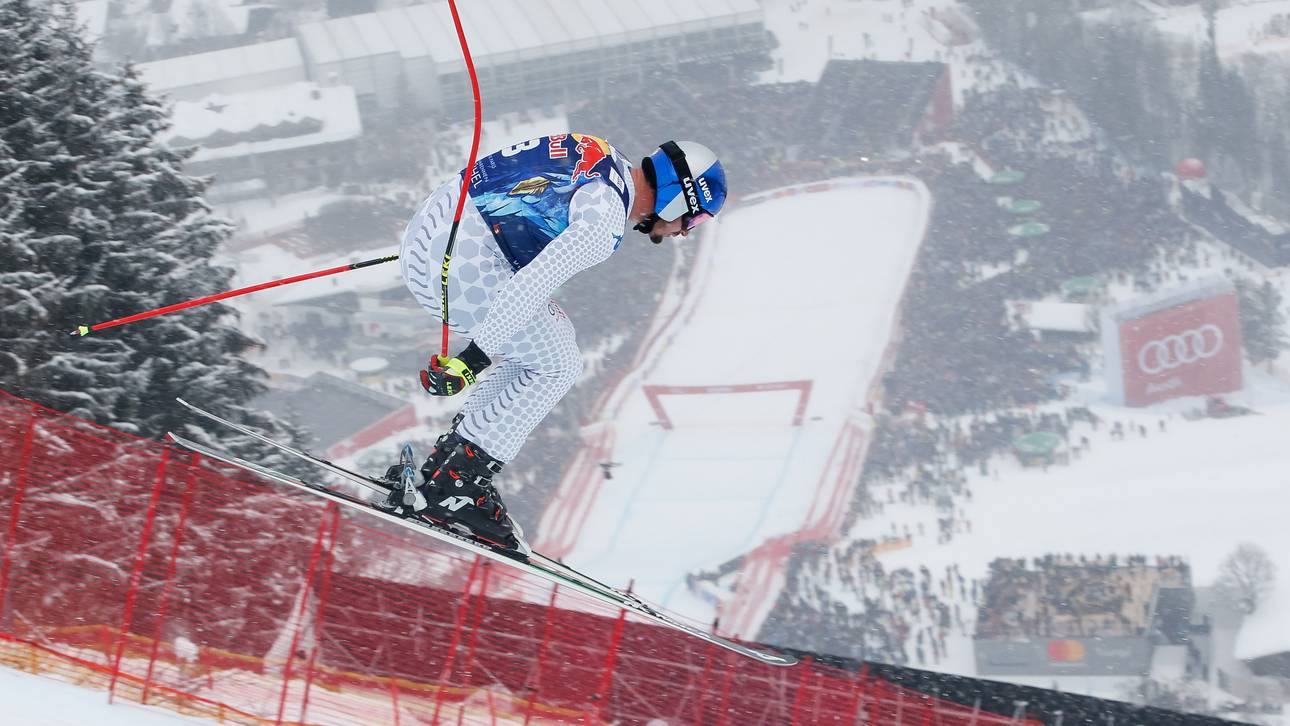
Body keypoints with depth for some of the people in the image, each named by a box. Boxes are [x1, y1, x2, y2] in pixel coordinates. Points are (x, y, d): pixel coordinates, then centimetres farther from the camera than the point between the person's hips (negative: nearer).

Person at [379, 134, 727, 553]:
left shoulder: (606, 159, 15)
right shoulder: (606, 223, -15)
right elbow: (534, 283, -24)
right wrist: (473, 358, -24)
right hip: (454, 265, -10)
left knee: (555, 334, 18)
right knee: (558, 365, -2)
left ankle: (452, 457, 16)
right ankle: (449, 487, -4)